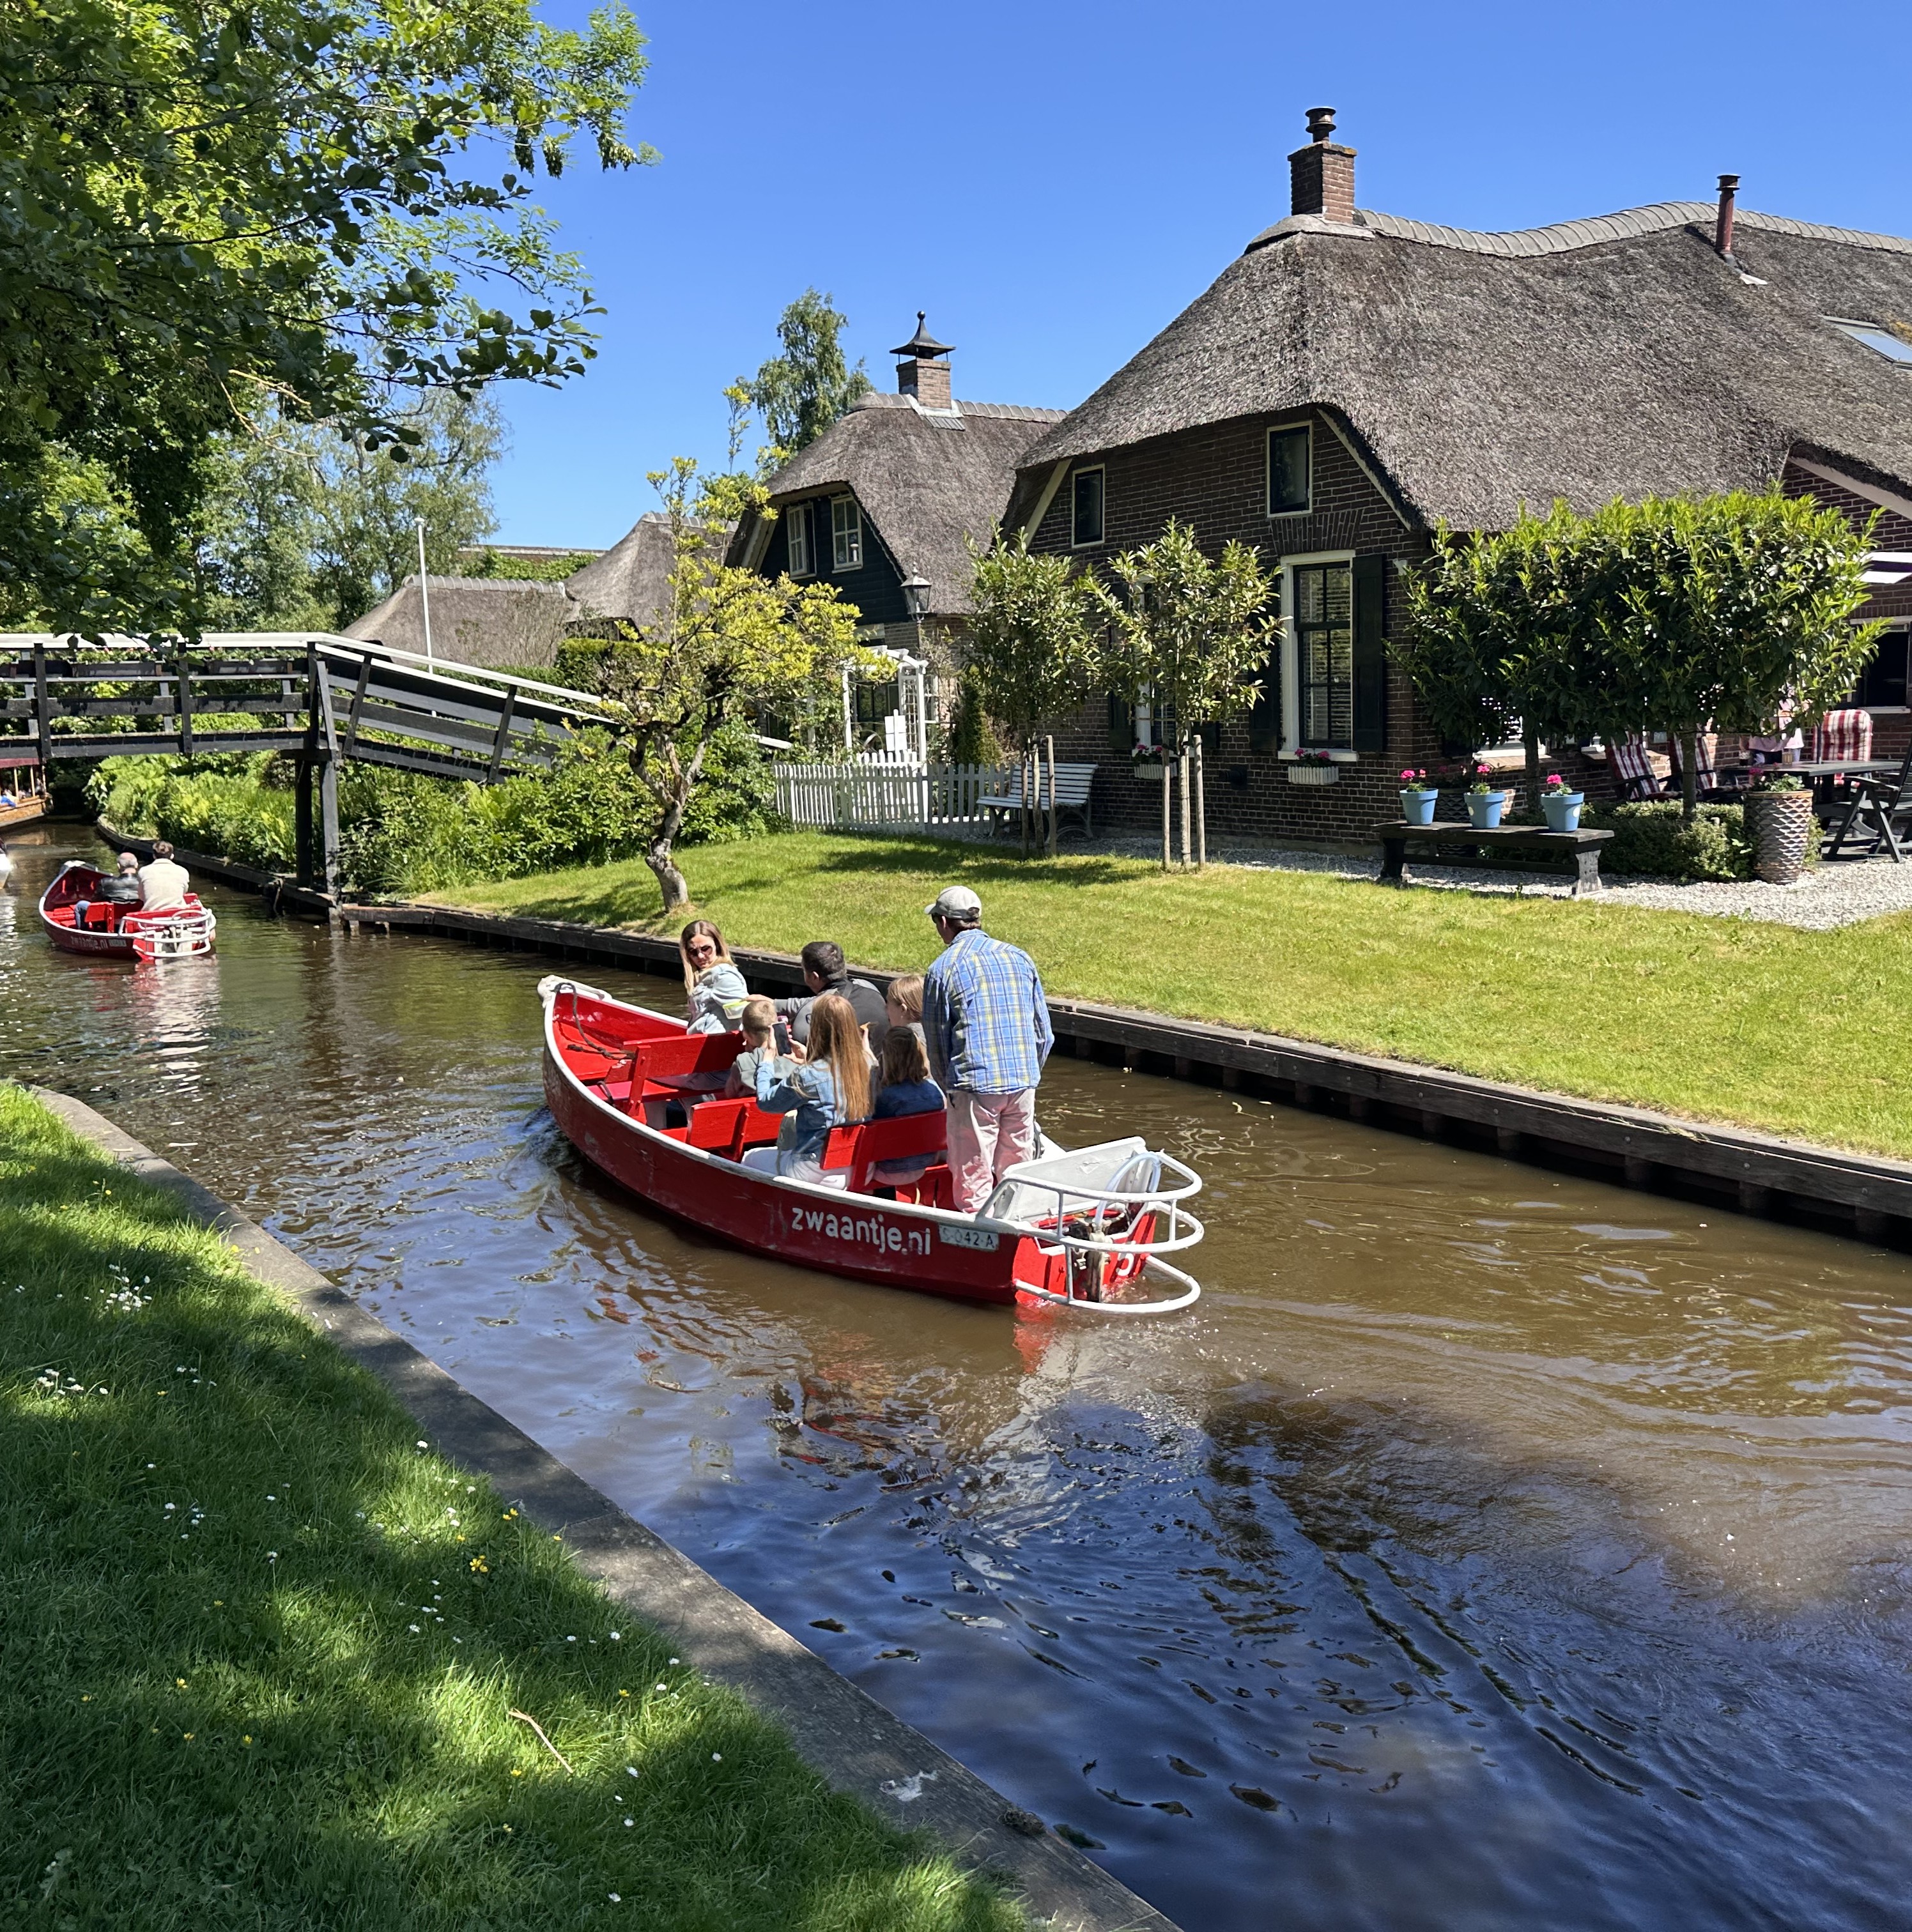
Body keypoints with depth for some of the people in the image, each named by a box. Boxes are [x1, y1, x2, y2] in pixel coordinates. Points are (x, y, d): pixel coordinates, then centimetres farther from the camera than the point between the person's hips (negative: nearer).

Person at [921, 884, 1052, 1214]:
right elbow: (1044, 1031, 12)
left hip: (975, 1087, -4)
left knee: (972, 1180, 1)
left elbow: (936, 1042, 3)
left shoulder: (942, 970, -3)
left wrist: (949, 1088, 16)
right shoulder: (1020, 958, 9)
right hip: (1023, 1082, 4)